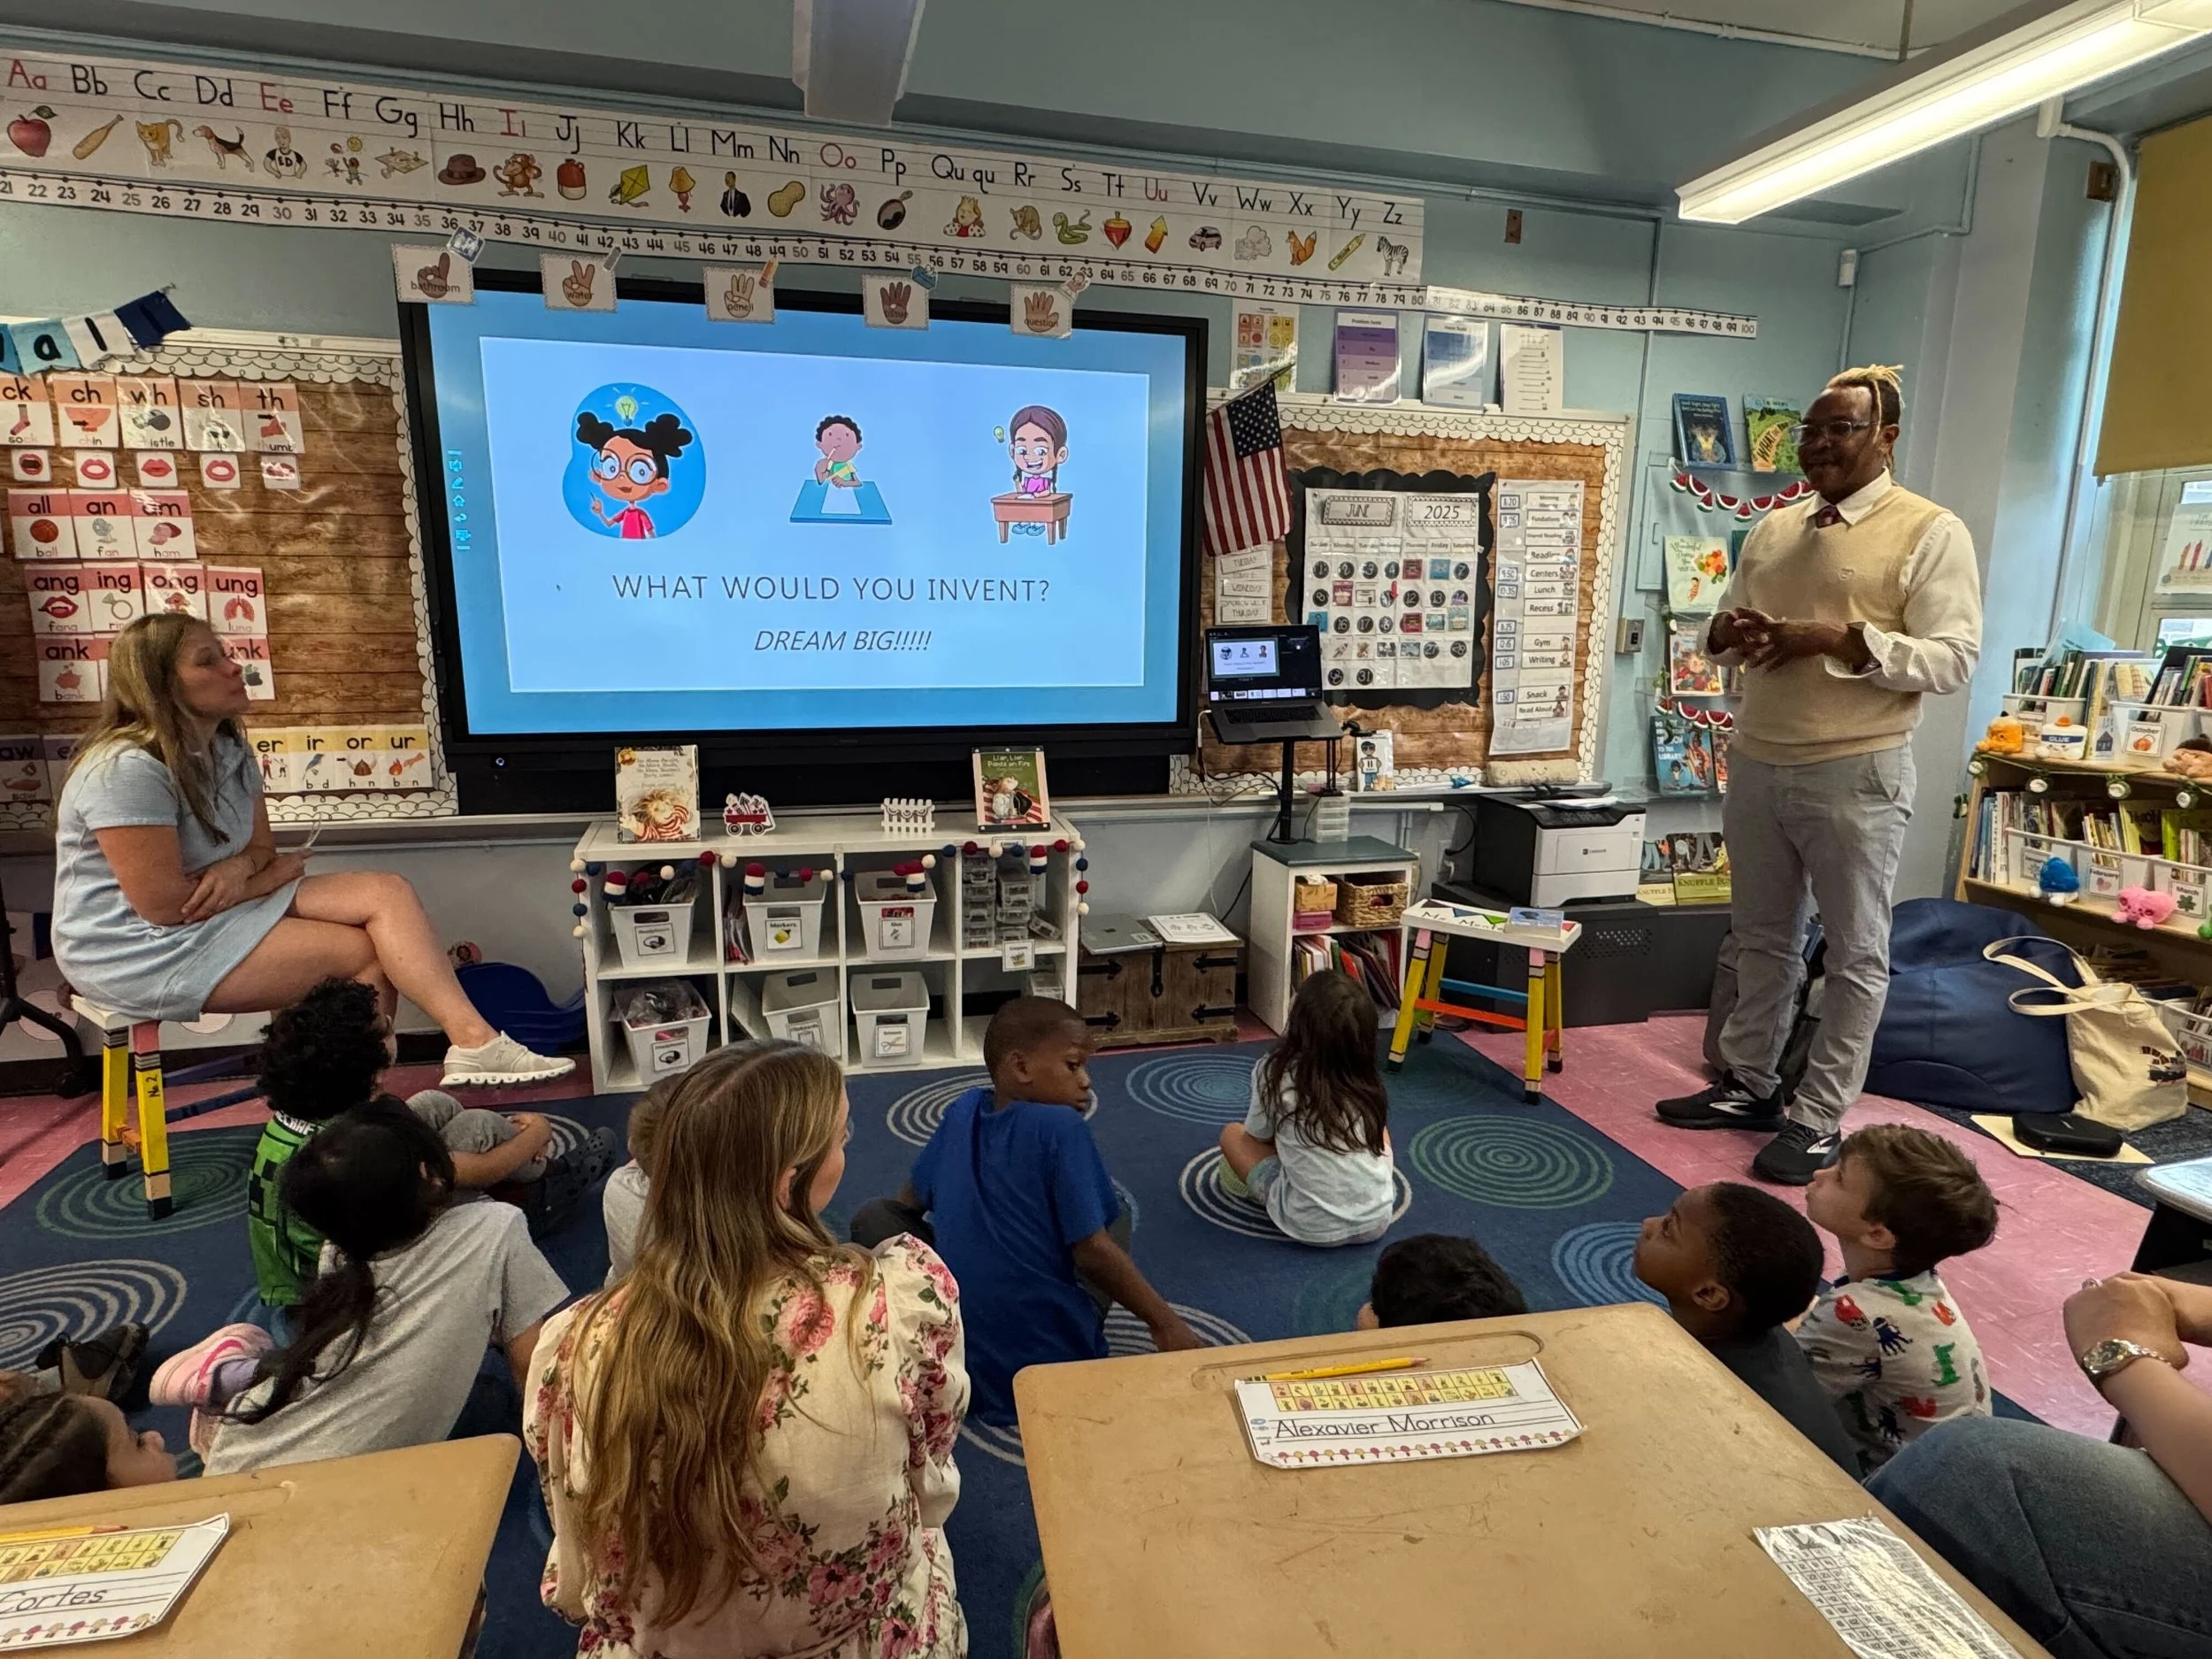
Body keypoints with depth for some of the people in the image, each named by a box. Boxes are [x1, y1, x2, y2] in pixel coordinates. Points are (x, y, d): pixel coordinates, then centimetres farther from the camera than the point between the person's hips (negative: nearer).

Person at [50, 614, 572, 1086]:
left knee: (385, 892, -13)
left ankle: (473, 1040, -24)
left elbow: (262, 847, 10)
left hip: (226, 910, 8)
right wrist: (273, 873, -9)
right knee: (368, 953, -19)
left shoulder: (228, 749, 8)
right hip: (145, 952, -8)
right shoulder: (128, 769, -21)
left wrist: (238, 868, -16)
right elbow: (163, 905, -24)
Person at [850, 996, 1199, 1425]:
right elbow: (1091, 1251, -17)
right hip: (1057, 1356, -2)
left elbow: (910, 1203, 13)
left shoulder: (963, 1109, -1)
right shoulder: (1062, 1127, -17)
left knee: (872, 1216, 16)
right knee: (1115, 1214, 16)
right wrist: (1166, 1322, -8)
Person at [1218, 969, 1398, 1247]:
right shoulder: (1367, 1079, 1)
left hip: (1312, 1228, -4)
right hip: (1377, 1221, 4)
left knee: (1232, 1134, 15)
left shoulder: (1275, 1071, -10)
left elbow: (1258, 1135, 6)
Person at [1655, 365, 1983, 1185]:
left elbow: (1952, 660, -12)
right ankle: (1748, 1084, 28)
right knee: (1763, 940, 15)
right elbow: (1730, 630, 18)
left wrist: (1839, 642, -23)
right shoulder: (1772, 529, 12)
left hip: (1856, 772, -6)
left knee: (1855, 953, 5)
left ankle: (1818, 1119, 15)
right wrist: (1726, 633, -6)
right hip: (1755, 763, 6)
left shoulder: (1931, 532, -6)